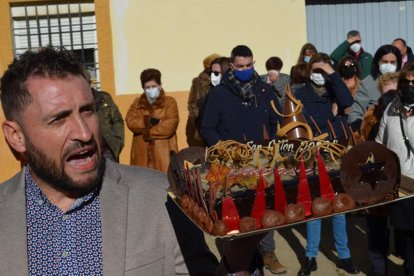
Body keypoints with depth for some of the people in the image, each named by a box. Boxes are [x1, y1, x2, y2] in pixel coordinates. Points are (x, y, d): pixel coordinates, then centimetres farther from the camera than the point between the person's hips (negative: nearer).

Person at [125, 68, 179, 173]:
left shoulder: (169, 102, 5)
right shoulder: (137, 103, 16)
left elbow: (170, 125, -10)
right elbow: (130, 121, -1)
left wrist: (149, 132, -5)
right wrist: (148, 122, -14)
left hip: (163, 152, -3)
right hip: (142, 153, 3)